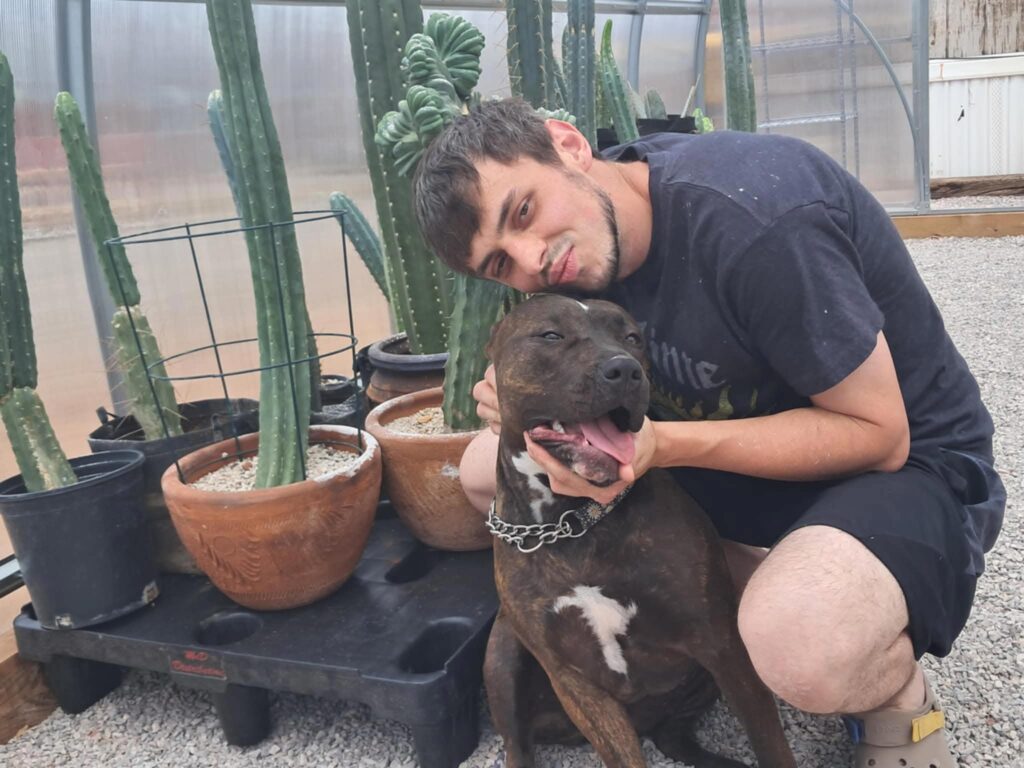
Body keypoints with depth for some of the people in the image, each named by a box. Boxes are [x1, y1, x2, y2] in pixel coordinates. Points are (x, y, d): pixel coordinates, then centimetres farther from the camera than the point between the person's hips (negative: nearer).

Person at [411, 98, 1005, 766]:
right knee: (490, 470, -3)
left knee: (799, 649, -40)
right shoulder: (582, 227, -7)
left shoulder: (752, 216, -30)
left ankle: (897, 696, -2)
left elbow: (878, 436, -24)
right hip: (744, 434, 7)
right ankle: (751, 587, 5)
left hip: (909, 459, -7)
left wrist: (661, 445, -34)